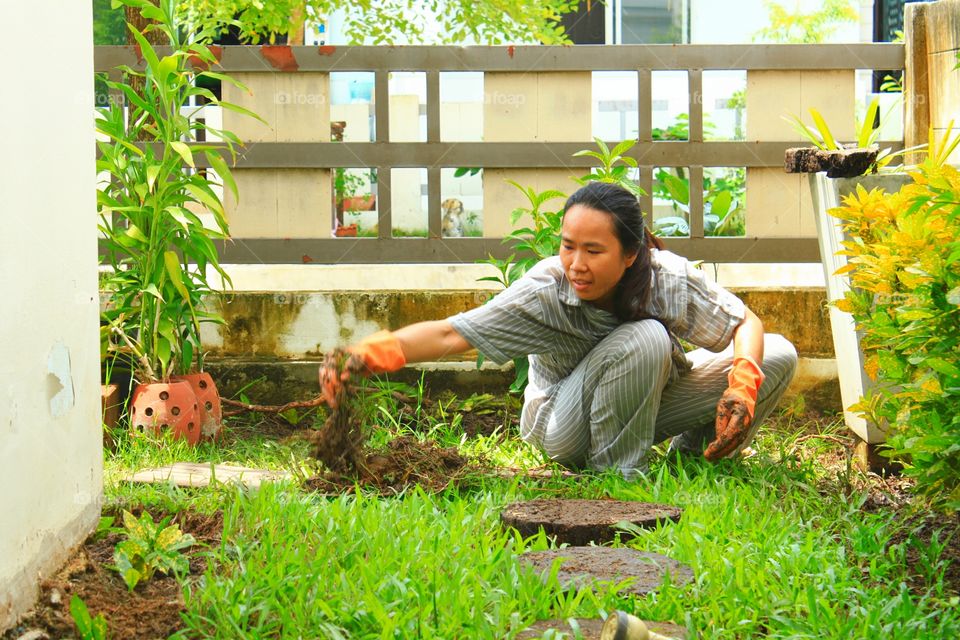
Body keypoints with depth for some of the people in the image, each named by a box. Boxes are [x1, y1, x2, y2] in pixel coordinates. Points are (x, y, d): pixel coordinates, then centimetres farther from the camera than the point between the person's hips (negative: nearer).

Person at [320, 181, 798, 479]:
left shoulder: (668, 280, -24)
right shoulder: (546, 288, -30)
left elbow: (746, 323, -14)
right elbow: (451, 333, -34)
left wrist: (743, 384, -35)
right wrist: (369, 354, -49)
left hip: (650, 399, 4)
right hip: (562, 421, -4)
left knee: (778, 356, -12)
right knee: (645, 340, -35)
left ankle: (694, 453, 9)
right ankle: (616, 472, -16)